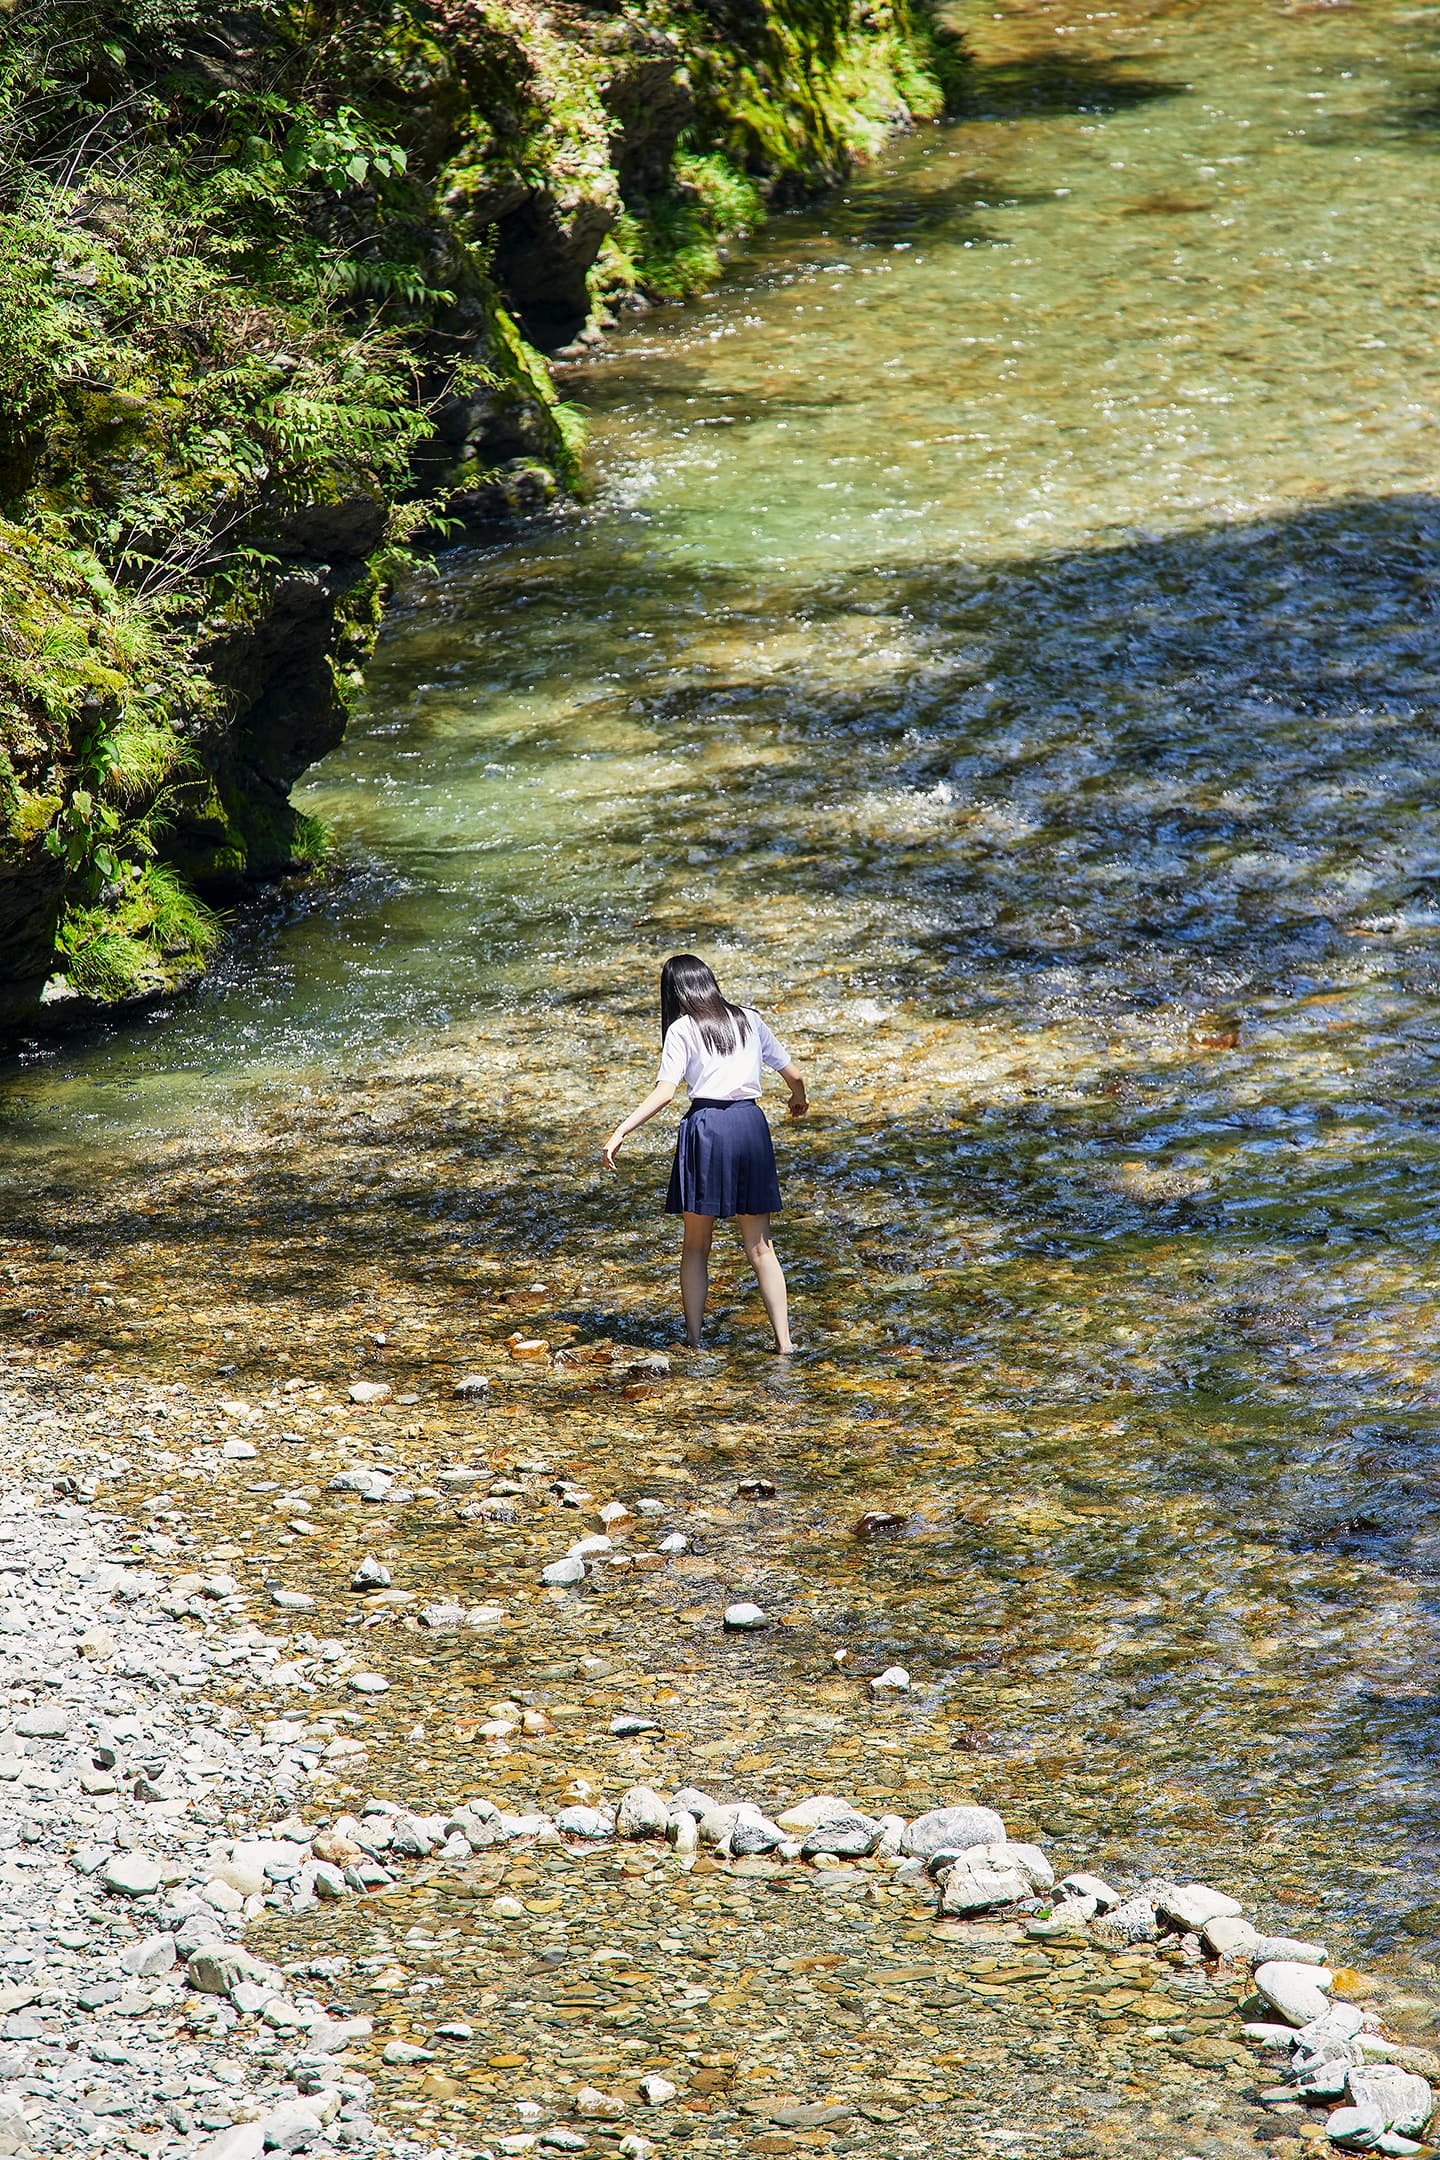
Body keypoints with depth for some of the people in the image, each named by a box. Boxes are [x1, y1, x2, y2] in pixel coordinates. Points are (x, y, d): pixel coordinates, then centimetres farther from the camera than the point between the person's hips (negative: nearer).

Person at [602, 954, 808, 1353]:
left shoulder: (682, 1030, 0)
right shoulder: (749, 1020, 12)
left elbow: (664, 1093, -12)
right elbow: (793, 1073, 19)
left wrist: (621, 1131, -13)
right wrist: (799, 1099, 41)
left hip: (705, 1126, -3)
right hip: (750, 1125, 3)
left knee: (696, 1245, 7)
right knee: (759, 1246, 9)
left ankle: (693, 1341, 6)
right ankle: (783, 1339, 2)